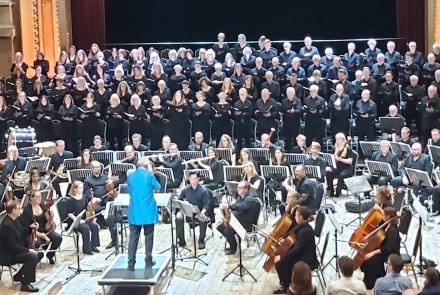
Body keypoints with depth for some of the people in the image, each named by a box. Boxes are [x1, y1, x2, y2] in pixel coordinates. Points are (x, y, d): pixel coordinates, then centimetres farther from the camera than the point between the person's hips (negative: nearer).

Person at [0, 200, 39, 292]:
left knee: (38, 254, 7)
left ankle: (19, 276, 17)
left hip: (16, 250, 11)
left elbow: (20, 234, 20)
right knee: (32, 256, -25)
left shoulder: (13, 220, 4)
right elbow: (13, 246, -26)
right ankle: (25, 284, -17)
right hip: (8, 256, -11)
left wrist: (30, 227, 5)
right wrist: (28, 250, -22)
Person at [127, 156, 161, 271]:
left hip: (134, 212, 2)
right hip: (148, 212, -2)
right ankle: (148, 260, 15)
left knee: (133, 237, 4)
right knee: (148, 236, 10)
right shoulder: (149, 175, -9)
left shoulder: (130, 176, 2)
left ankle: (131, 263, 1)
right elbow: (158, 188, 7)